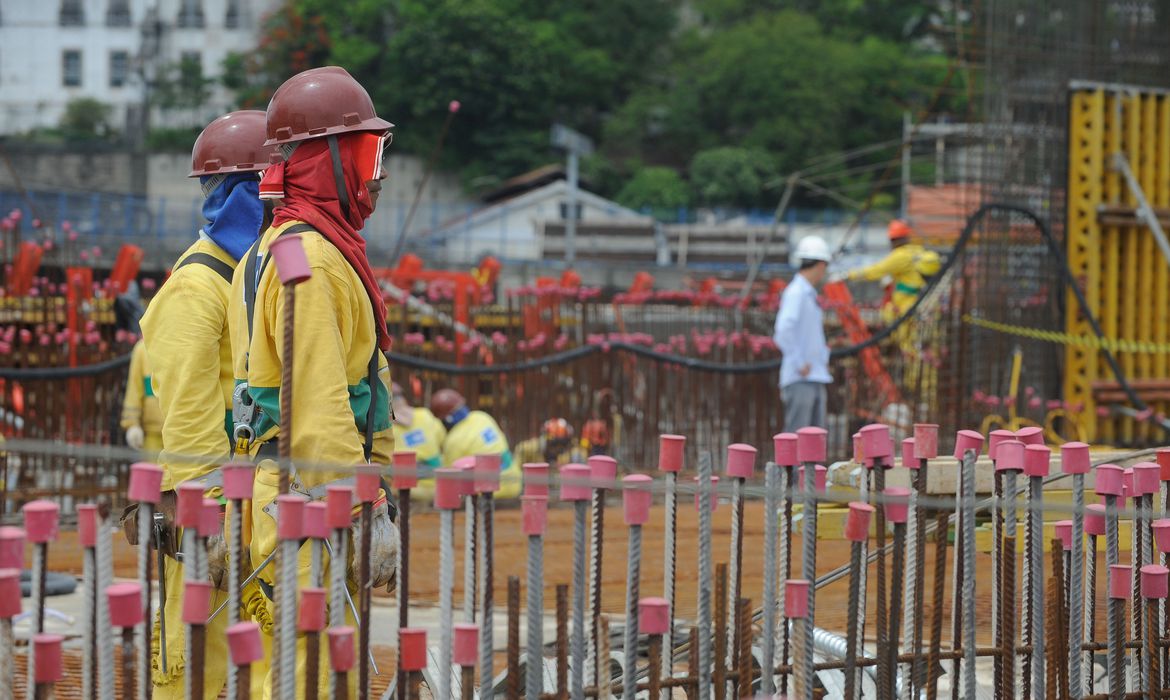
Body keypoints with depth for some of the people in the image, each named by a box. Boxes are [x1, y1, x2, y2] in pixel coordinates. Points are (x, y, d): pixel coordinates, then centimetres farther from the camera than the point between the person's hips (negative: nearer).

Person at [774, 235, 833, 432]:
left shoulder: (810, 295, 18)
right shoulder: (795, 293, -11)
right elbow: (783, 332, -24)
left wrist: (823, 358, 16)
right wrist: (799, 364, -20)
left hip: (816, 379, 9)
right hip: (799, 379, -9)